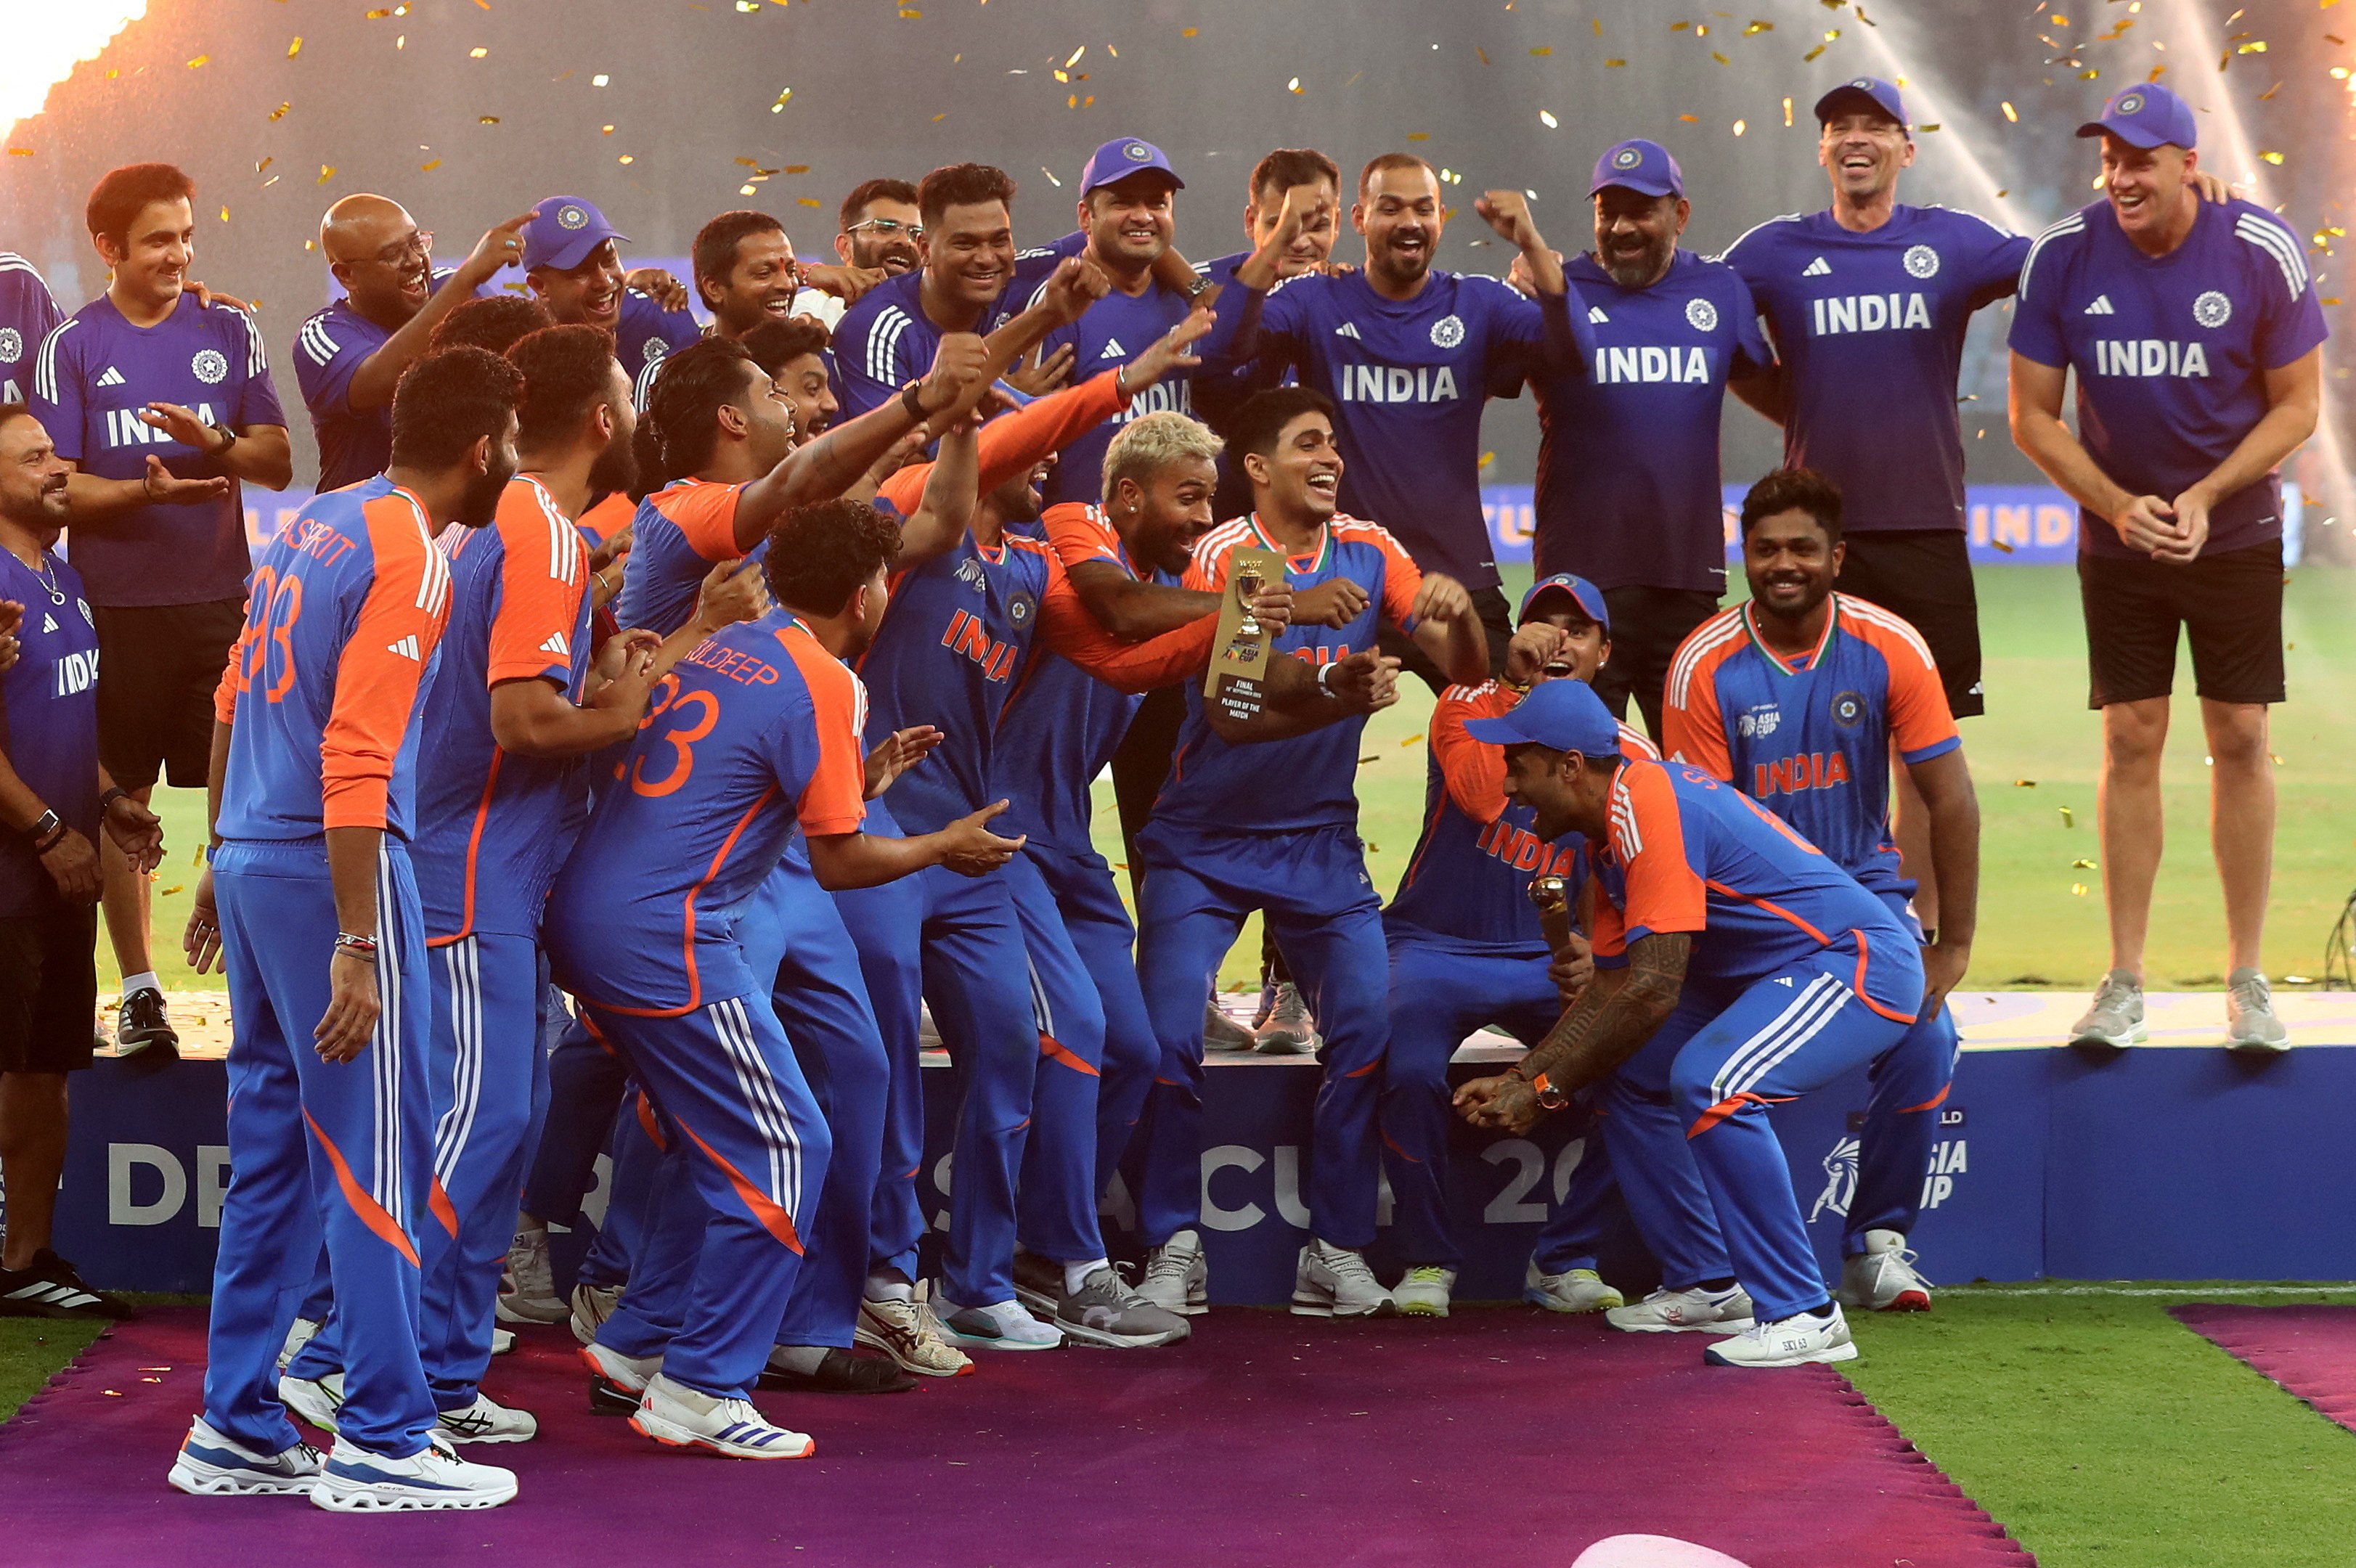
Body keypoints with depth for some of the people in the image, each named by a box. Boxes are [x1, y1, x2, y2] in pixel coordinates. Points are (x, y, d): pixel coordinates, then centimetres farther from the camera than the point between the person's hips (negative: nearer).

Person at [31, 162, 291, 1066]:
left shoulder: (230, 335, 7)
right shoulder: (73, 348, 1)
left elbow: (278, 464, 4)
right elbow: (56, 486, -3)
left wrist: (212, 440, -16)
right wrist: (148, 491, -20)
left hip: (219, 598, 1)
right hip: (117, 606, -1)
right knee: (122, 800, 3)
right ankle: (139, 991, 11)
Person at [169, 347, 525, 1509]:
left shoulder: (318, 525, 13)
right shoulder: (410, 560, -13)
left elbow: (235, 702, 19)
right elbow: (354, 763, -20)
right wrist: (356, 948, -21)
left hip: (252, 859, 9)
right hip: (330, 866, -9)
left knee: (273, 1153, 13)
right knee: (375, 1161, -3)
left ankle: (236, 1432, 16)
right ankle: (382, 1443, 0)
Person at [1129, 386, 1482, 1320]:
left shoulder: (1369, 553, -1)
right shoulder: (1223, 556, -12)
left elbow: (1467, 673, -3)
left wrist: (1458, 614, -25)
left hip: (1320, 840, 3)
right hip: (1204, 845, -3)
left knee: (1369, 1028, -9)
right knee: (1168, 1036, -13)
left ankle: (1337, 1254, 0)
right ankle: (1173, 1252, 1)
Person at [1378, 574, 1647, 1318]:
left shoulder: (1630, 758, 4)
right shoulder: (1468, 706, -3)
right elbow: (1480, 796, -24)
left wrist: (1593, 954, -24)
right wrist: (1522, 685, -21)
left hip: (1547, 962, 2)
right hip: (1437, 947, -2)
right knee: (1410, 1070, -31)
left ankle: (1564, 1261, -7)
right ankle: (1427, 1262, -7)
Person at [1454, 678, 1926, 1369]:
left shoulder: (1647, 808, -21)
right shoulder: (1614, 831, 12)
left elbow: (1655, 989, -26)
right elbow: (1610, 992, 17)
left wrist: (1547, 1089, -19)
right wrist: (1519, 1077, 6)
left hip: (1860, 963, -11)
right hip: (1777, 975, 11)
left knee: (1707, 1080, -30)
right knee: (1629, 1071, 15)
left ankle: (1804, 1317, -24)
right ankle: (1711, 1289, 21)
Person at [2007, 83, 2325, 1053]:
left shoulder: (2262, 253, -14)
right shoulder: (2063, 257, -11)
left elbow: (2297, 405, -5)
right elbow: (2032, 415, -4)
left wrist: (2203, 497, -16)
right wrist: (2120, 507, -15)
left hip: (2236, 530, -1)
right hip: (2118, 538, 1)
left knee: (2240, 739, 0)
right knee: (2131, 743, 1)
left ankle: (2246, 978, 9)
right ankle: (2124, 981, 7)